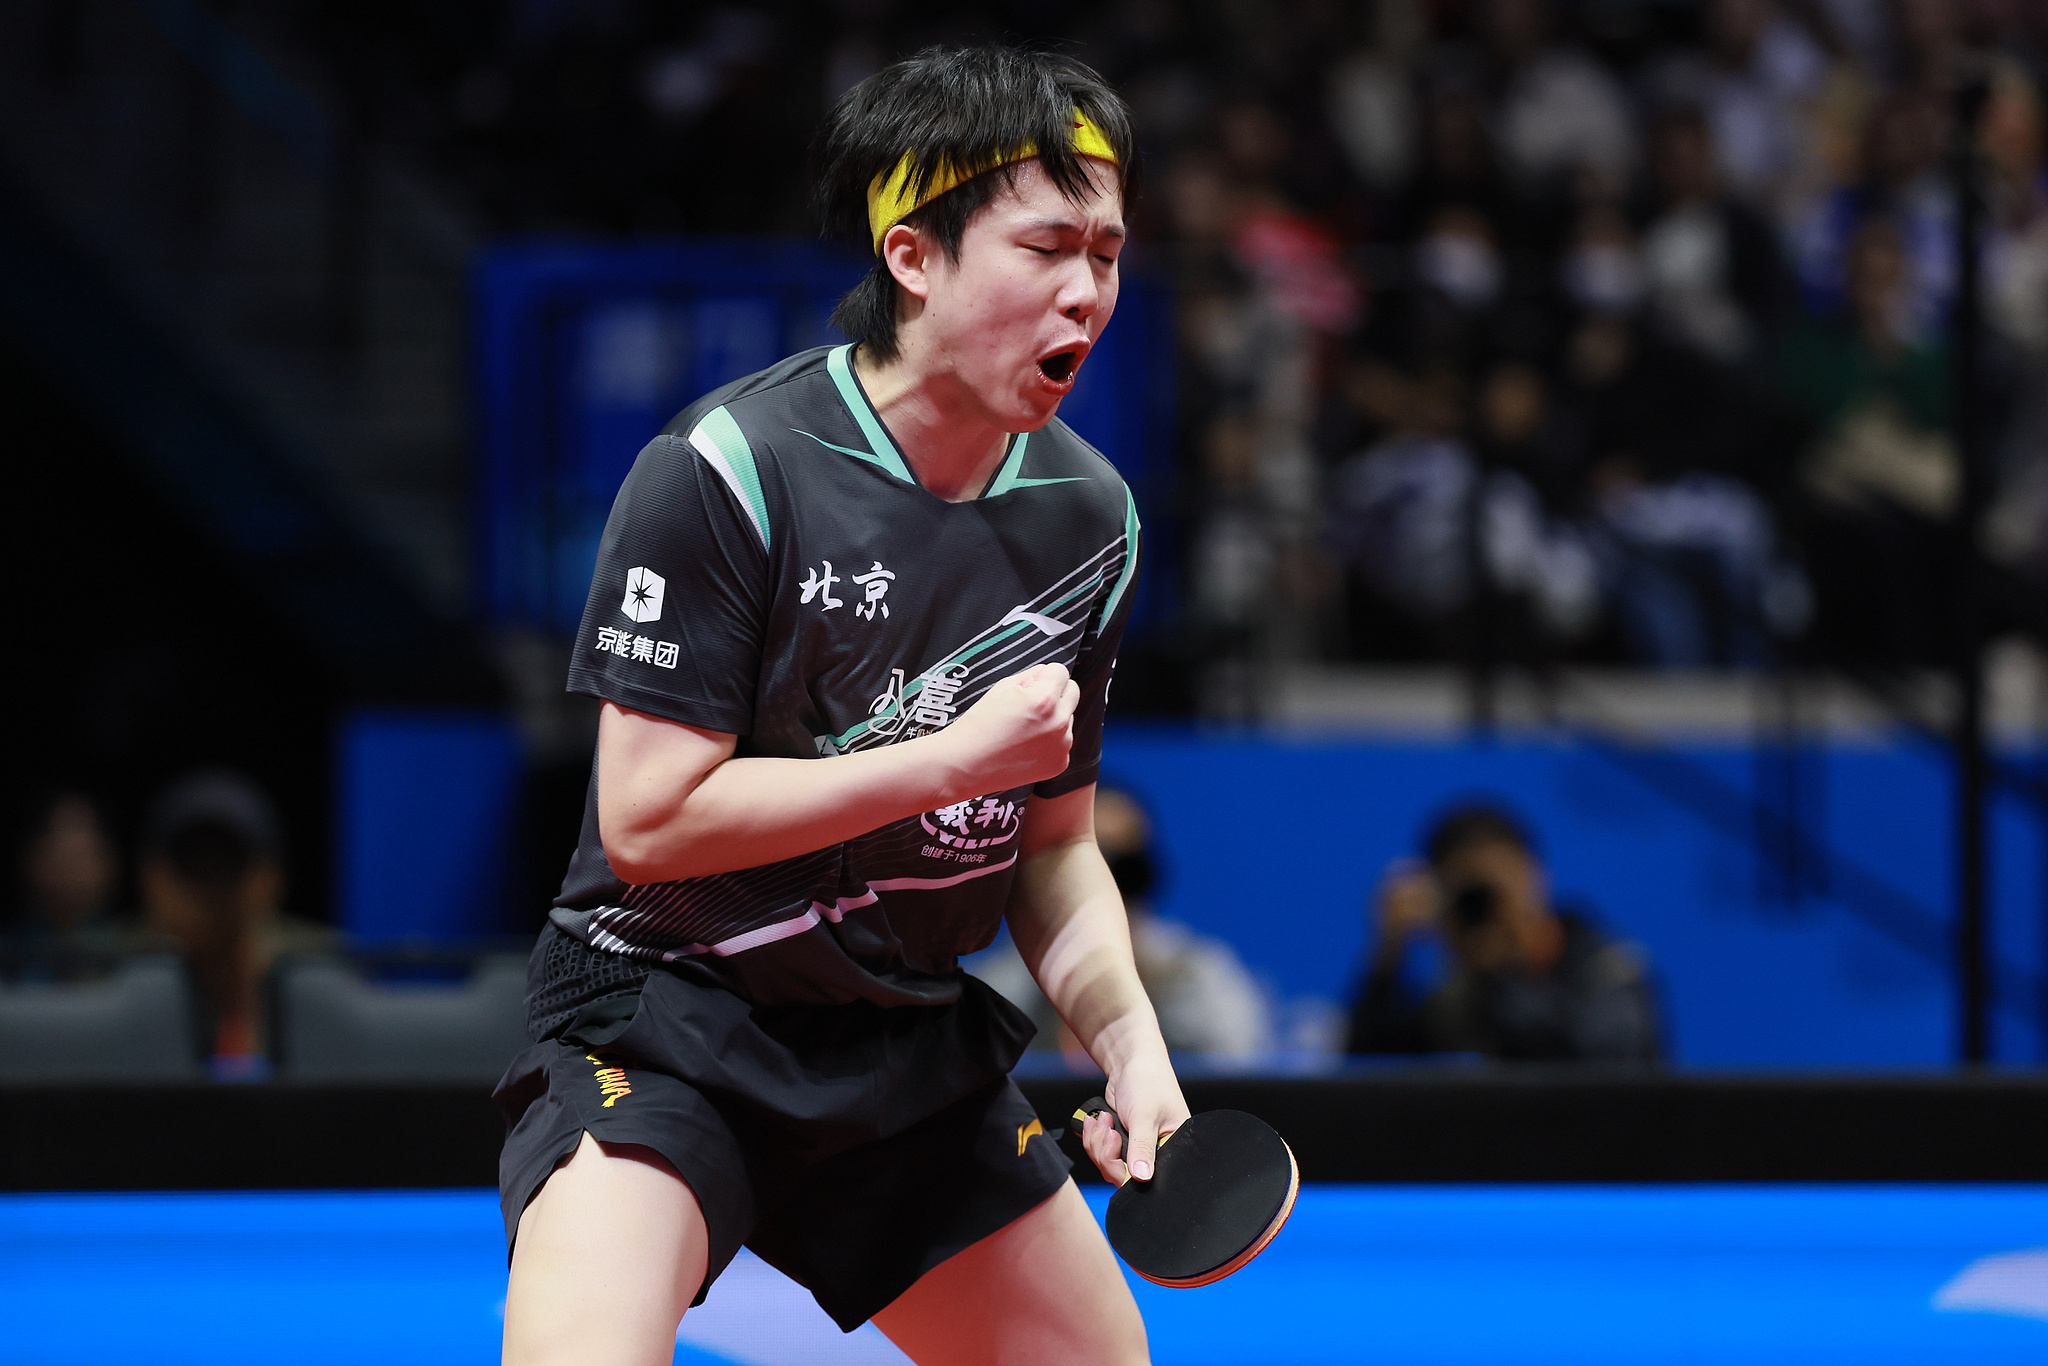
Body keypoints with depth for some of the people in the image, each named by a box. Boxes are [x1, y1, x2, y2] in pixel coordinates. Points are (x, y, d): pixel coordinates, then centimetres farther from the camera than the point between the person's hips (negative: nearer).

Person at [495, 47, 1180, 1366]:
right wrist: (955, 759, -20)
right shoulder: (724, 471, -17)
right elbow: (646, 820, -20)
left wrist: (1127, 1034, -7)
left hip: (916, 1053, 6)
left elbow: (1054, 845, 12)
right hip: (667, 1020, -6)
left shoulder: (1089, 516, 2)